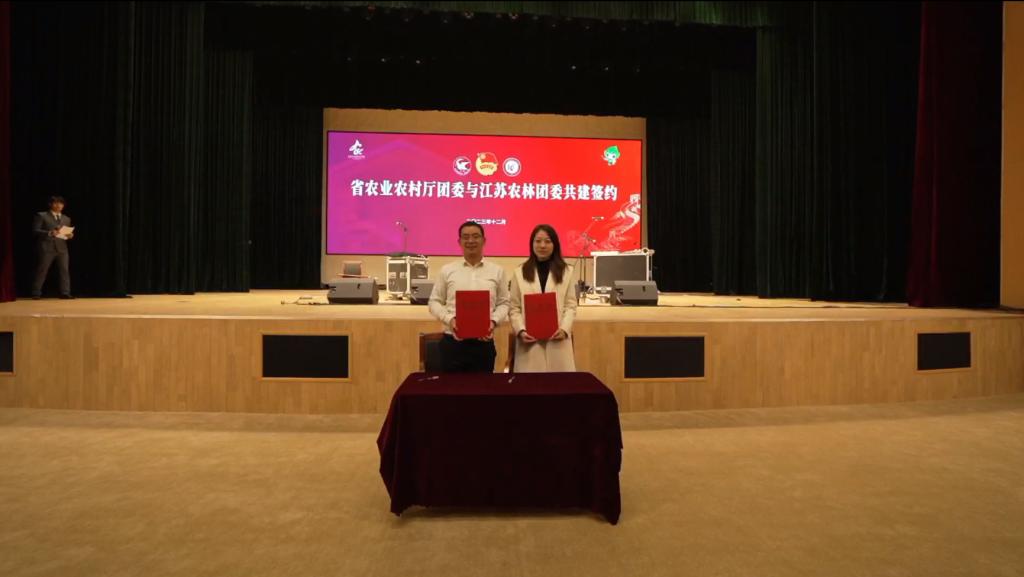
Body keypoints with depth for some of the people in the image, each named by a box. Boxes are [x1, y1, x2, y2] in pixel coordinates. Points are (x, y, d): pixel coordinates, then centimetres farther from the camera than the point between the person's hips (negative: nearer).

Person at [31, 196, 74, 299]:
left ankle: (65, 293, -2)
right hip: (46, 248, -4)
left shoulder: (66, 219, 19)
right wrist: (49, 233, -20)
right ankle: (36, 293, 5)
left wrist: (70, 235, -3)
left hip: (62, 248, 4)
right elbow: (35, 231, -4)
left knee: (64, 270, -2)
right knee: (41, 271, -1)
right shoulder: (41, 216, 4)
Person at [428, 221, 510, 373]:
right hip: (453, 342, 0)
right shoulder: (447, 270, 5)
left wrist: (494, 321, -9)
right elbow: (434, 302, 8)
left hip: (484, 343, 0)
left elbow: (503, 303, 9)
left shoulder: (497, 271, 6)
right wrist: (449, 319, -9)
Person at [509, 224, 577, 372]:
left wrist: (564, 329, -11)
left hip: (557, 340, 1)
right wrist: (520, 330, -11)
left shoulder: (566, 271, 10)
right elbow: (514, 308, 4)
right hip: (530, 340, 0)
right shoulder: (520, 273, 9)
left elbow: (571, 305, 5)